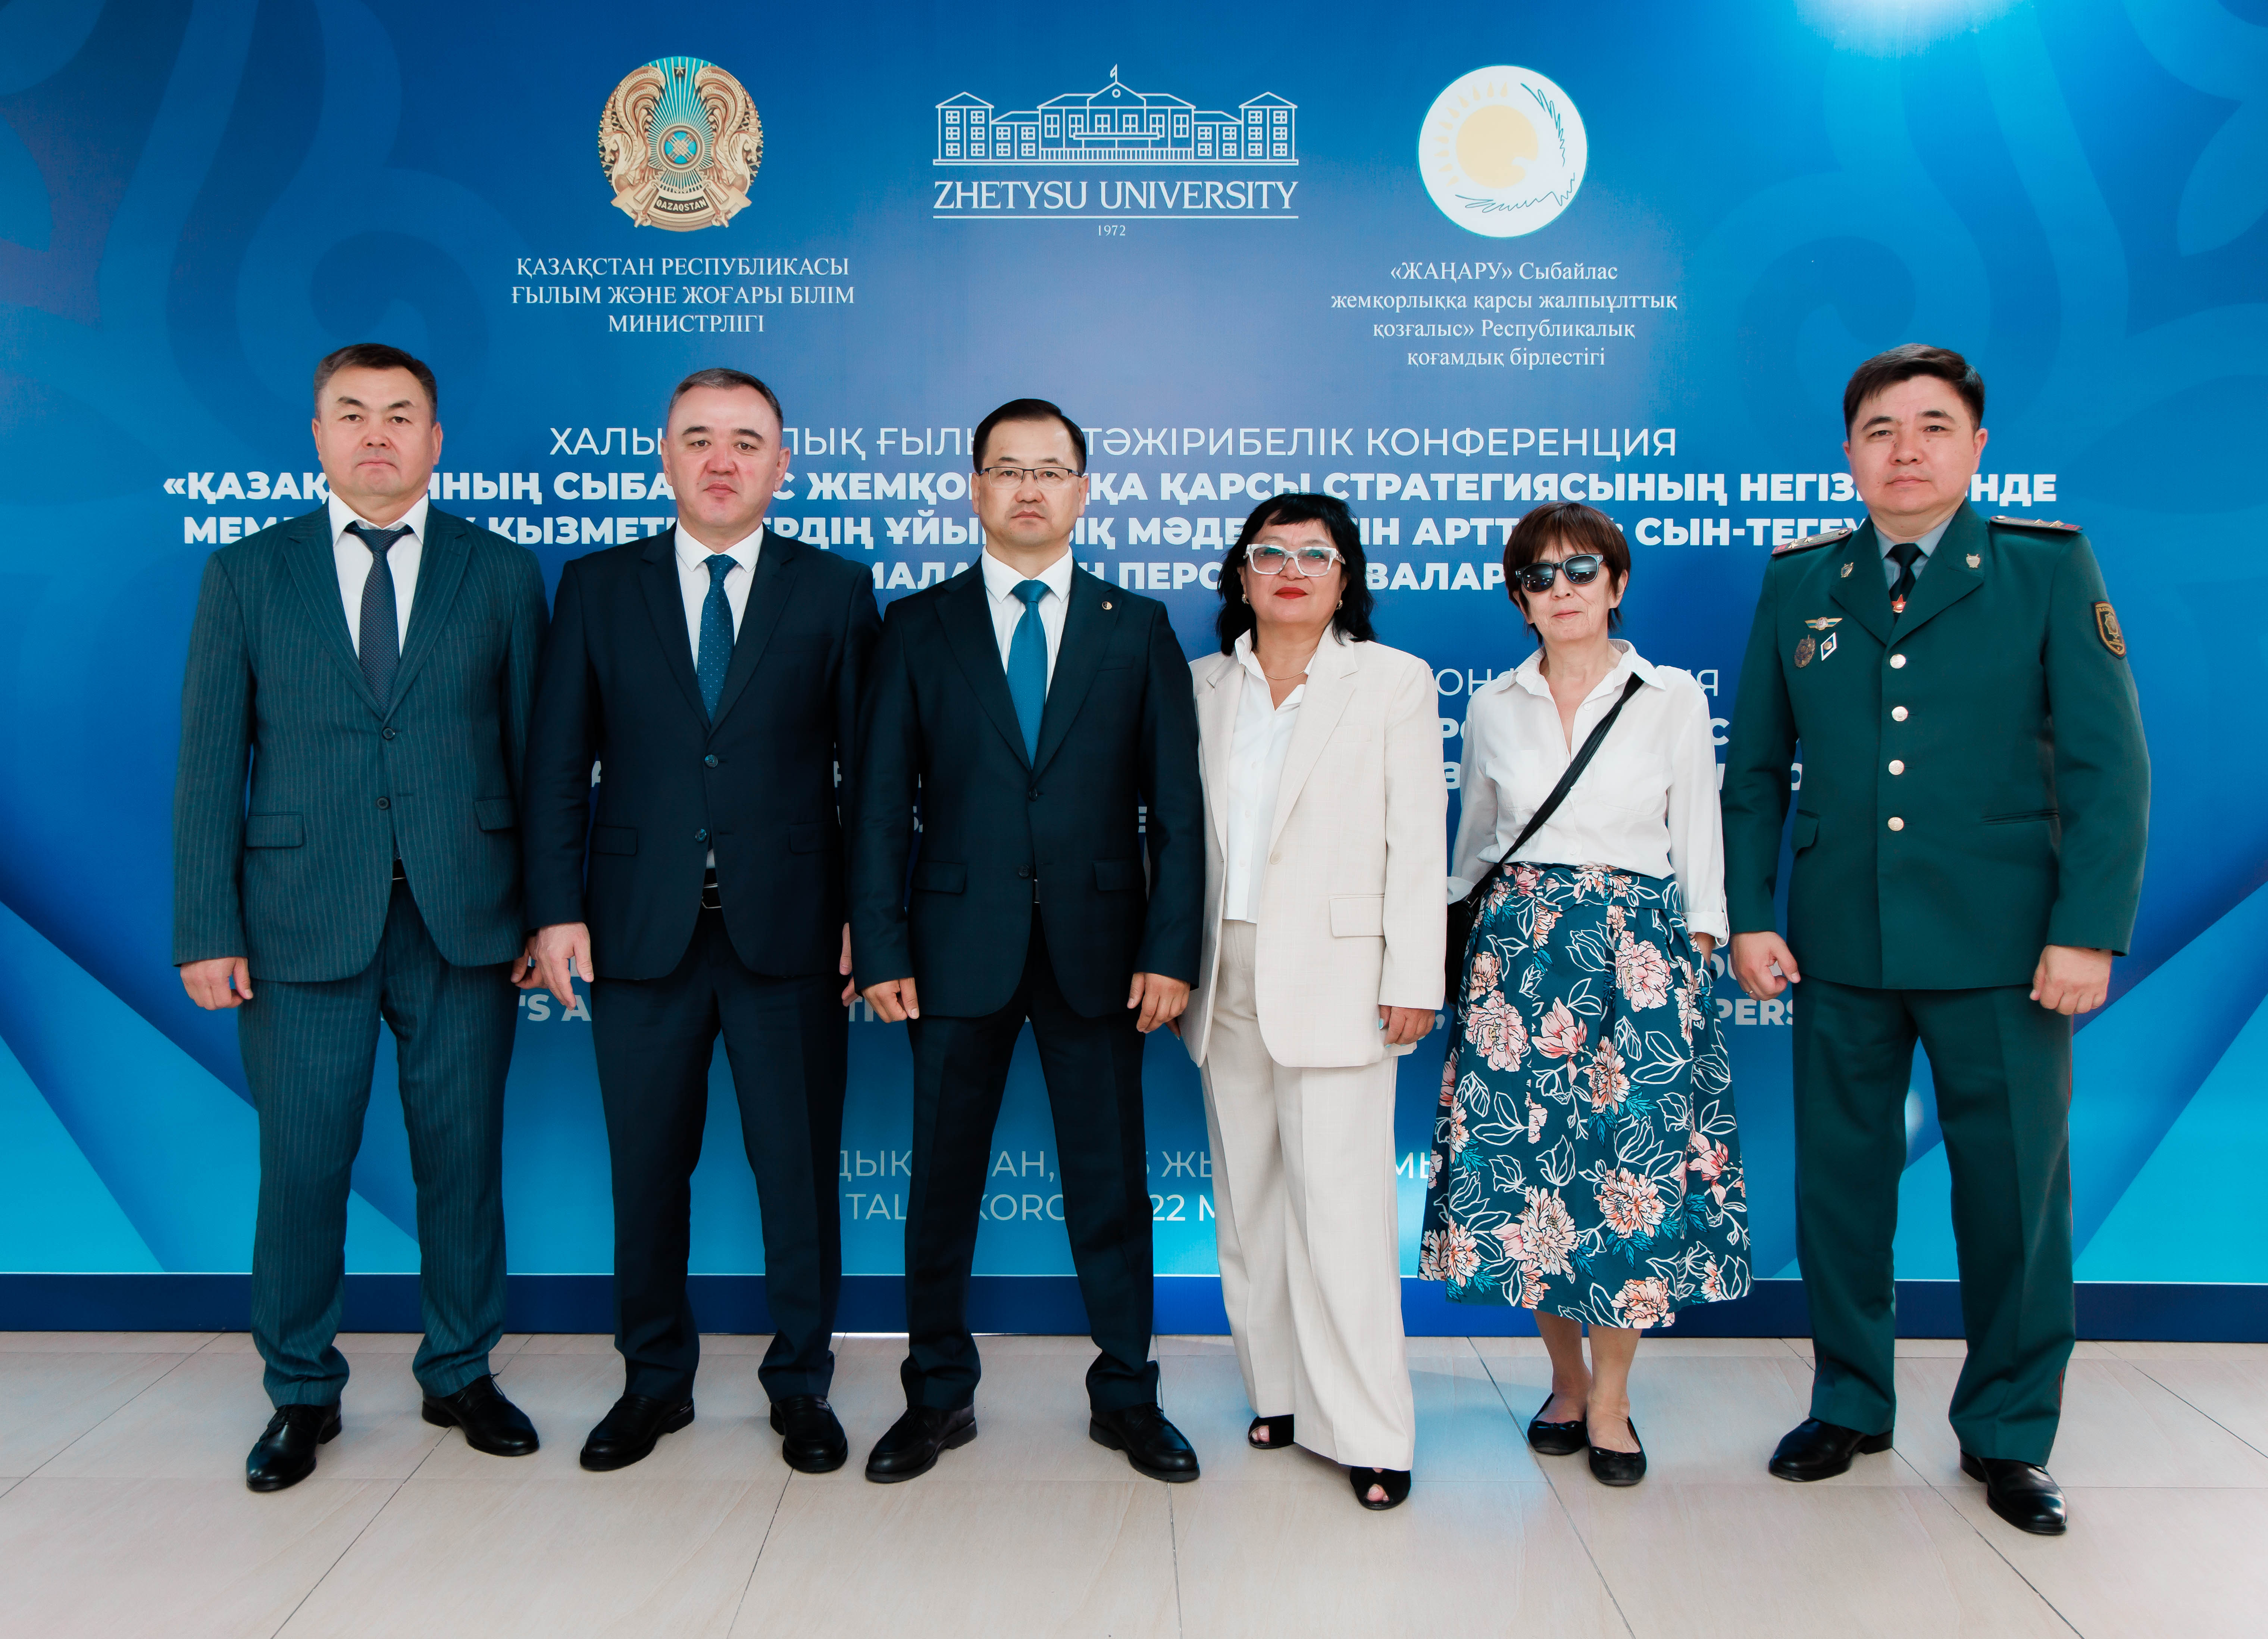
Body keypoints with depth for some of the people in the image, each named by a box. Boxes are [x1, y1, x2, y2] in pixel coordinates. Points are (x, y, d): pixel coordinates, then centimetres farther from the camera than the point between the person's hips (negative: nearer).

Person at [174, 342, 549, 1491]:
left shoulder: (503, 574, 6)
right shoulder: (246, 574, 7)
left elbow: (536, 751, 5)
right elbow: (209, 765, 4)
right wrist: (207, 929, -2)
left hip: (462, 918, 0)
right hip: (302, 920, 0)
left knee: (463, 1158, 9)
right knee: (301, 1166, 6)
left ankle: (460, 1375, 27)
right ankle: (302, 1395, 25)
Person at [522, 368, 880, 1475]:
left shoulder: (836, 591, 4)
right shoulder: (596, 587, 8)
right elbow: (558, 764, 5)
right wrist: (558, 908, -3)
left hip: (789, 928, -1)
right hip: (643, 927, 1)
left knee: (800, 1167, 7)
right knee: (646, 1167, 11)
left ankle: (801, 1384, 24)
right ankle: (654, 1382, 29)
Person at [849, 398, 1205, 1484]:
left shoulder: (1137, 628, 6)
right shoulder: (918, 627, 6)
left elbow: (1176, 805, 2)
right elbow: (882, 803, 3)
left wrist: (1171, 949, -6)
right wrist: (880, 948, -5)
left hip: (1097, 945, 0)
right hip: (960, 944, 0)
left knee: (1111, 1180, 8)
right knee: (942, 1179, 9)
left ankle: (1126, 1395, 24)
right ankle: (939, 1395, 26)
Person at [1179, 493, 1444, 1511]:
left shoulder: (1394, 681, 3)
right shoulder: (1205, 686, 13)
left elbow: (1415, 841, -1)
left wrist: (1412, 979, -7)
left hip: (1332, 976, -4)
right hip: (1226, 977, 4)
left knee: (1339, 1205, -7)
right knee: (1247, 1198, 9)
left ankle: (1369, 1432, 2)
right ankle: (1278, 1391, 22)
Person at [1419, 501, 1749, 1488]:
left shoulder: (1673, 699, 5)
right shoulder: (1493, 708, 10)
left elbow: (1699, 841, 6)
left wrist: (1699, 953, 1)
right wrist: (1467, 935, 17)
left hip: (1640, 945, -2)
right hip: (1518, 947, 2)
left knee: (1635, 1160, -6)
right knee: (1525, 1159, 1)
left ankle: (1610, 1400, 10)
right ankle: (1568, 1378, 20)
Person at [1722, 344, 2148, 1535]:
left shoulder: (2050, 571, 1)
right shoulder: (1797, 584, 8)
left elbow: (2107, 765, -3)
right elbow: (1754, 769, 10)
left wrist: (2089, 931, -10)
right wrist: (1750, 916, 3)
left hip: (2002, 946, -2)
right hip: (1840, 945, 2)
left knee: (2013, 1189, 6)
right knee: (1840, 1179, 11)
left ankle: (2008, 1434, 25)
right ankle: (1850, 1404, 29)